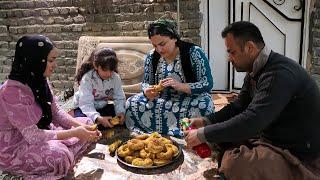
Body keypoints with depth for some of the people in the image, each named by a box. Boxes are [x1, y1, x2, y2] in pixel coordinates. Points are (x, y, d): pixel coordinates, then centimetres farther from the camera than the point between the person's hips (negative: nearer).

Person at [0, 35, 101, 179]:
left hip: (39, 132, 9)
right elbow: (32, 135, -30)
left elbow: (56, 112, 2)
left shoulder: (39, 81, -2)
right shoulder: (13, 91, -29)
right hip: (12, 149, -9)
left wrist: (80, 126, -14)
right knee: (59, 155, -37)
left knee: (86, 124, 3)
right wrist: (74, 132, -29)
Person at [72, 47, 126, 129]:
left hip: (103, 106, 4)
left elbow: (119, 98, -8)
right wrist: (98, 118, -49)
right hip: (84, 107, -4)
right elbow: (86, 104, -32)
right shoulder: (87, 79, -25)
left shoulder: (115, 78, -13)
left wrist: (120, 112, -30)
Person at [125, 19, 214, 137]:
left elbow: (207, 84, -16)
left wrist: (181, 86, -31)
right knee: (132, 103, -19)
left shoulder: (194, 53, -12)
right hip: (160, 101, 4)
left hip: (190, 100, -3)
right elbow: (145, 83, 9)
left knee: (205, 104, -36)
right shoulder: (151, 57, 1)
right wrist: (147, 91, -16)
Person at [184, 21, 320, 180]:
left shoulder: (280, 73, -27)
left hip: (299, 158, -9)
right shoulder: (255, 71, 4)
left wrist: (203, 135, -24)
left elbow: (251, 121, -33)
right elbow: (239, 106, 13)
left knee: (234, 163, -29)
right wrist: (206, 121, 0)